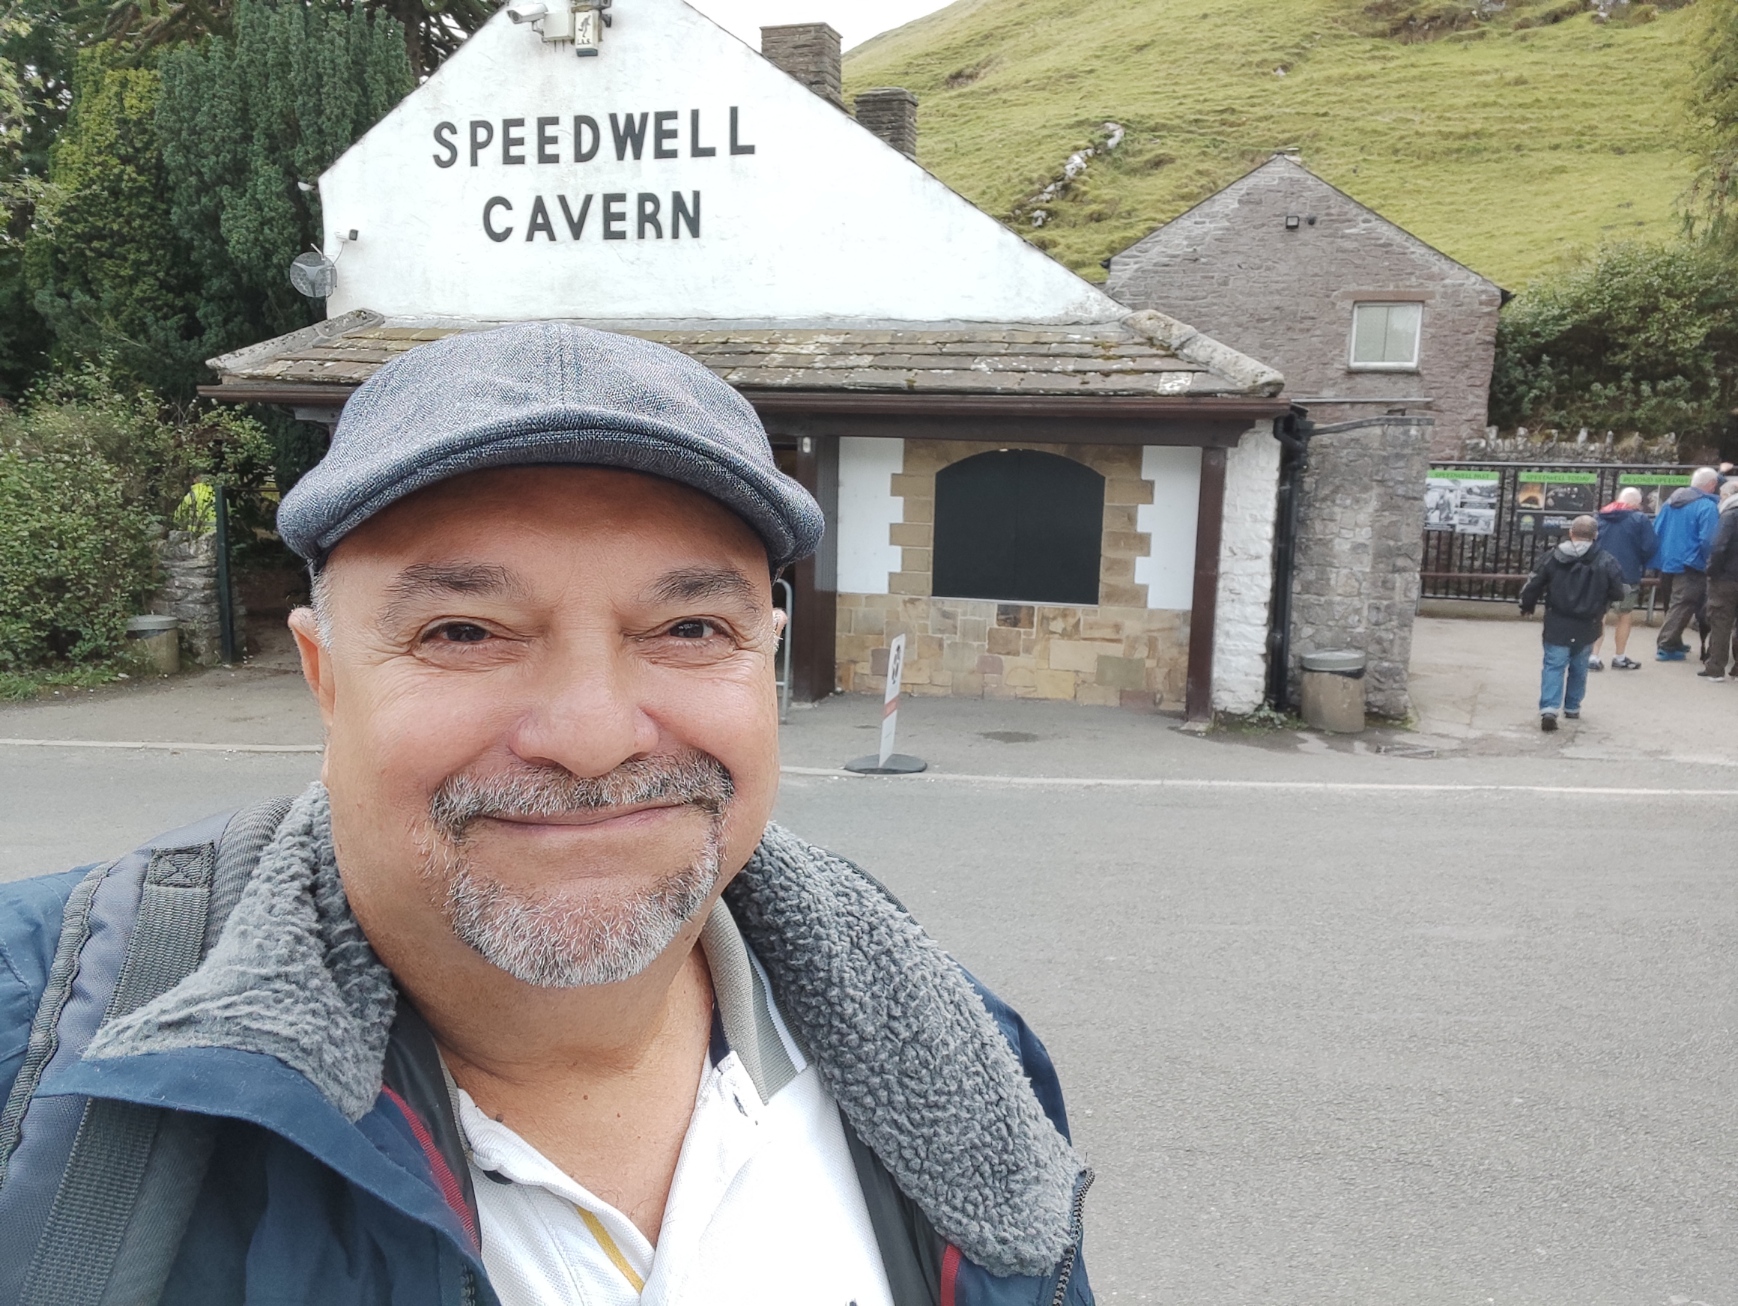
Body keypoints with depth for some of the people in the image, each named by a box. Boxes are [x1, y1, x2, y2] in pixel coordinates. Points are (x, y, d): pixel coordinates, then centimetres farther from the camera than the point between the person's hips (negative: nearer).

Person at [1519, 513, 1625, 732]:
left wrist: (1527, 606, 14)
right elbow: (1617, 593, -1)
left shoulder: (1554, 556, -5)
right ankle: (1572, 707, 29)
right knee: (1579, 668, 18)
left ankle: (1549, 708, -16)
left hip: (1557, 624, -1)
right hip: (1587, 626, 1)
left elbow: (1533, 585, -3)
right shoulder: (1606, 562, -6)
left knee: (1554, 665, 0)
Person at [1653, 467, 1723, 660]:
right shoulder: (1707, 506, -15)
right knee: (1683, 606, -2)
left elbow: (1656, 531, 10)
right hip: (1689, 564, -8)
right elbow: (1708, 541, -22)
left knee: (1678, 603, 20)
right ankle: (1666, 646, -4)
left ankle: (1674, 642, 27)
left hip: (1667, 561, 8)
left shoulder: (1672, 500, 7)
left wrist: (1661, 554, 19)